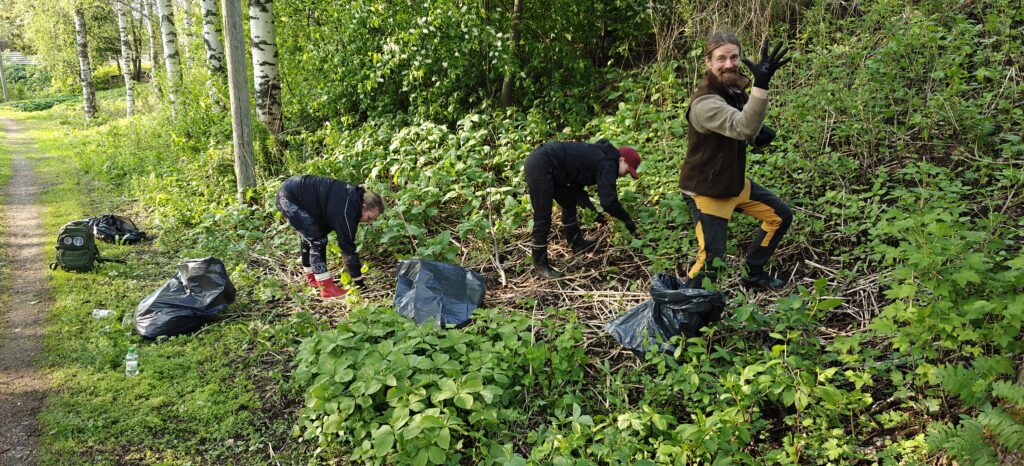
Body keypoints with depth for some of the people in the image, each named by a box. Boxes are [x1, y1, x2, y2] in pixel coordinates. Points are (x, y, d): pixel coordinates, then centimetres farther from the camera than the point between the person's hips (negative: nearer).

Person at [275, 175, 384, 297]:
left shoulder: (353, 196, 1)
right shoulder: (345, 210, -26)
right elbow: (347, 246, -23)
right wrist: (359, 282, -17)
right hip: (289, 198, -10)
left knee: (307, 238, 22)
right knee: (317, 241, -11)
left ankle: (312, 278, 37)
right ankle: (327, 288, -5)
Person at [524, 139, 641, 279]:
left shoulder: (598, 158, 19)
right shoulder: (607, 164, -9)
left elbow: (576, 188, 20)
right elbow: (609, 201, -16)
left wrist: (593, 211, 13)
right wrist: (628, 221, -3)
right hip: (539, 166, -11)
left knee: (569, 203, 23)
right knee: (543, 219, -6)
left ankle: (577, 243, 38)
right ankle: (540, 266, 3)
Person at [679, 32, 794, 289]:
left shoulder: (736, 90, 0)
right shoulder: (705, 102, -28)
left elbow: (747, 130, 15)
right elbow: (742, 127, -44)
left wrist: (761, 133, -10)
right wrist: (761, 84, -56)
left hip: (735, 182, 9)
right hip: (706, 191, -9)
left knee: (781, 216, 18)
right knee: (711, 259, -14)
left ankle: (753, 274, 33)